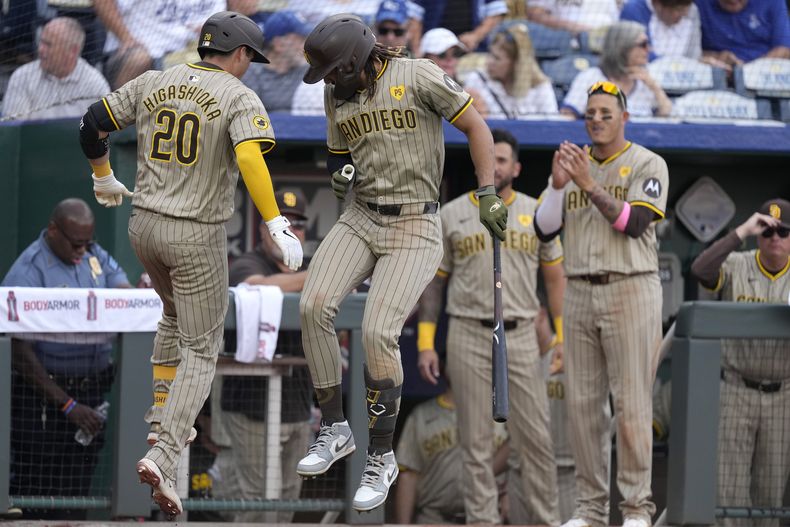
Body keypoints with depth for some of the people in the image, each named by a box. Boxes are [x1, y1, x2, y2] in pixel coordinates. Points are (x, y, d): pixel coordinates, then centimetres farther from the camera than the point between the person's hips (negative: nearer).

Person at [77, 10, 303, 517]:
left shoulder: (152, 83, 4)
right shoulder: (240, 98, -11)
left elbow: (93, 122, 9)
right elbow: (251, 161, -27)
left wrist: (105, 179, 27)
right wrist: (277, 225, -32)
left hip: (144, 226, 5)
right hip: (198, 237, -5)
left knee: (177, 313, 33)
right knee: (201, 350, 1)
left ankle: (162, 414, 31)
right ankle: (164, 455, -18)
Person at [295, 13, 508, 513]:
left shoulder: (418, 76, -10)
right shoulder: (337, 95, 10)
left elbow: (475, 125, -4)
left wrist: (488, 196, -10)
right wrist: (340, 173, -1)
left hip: (415, 228, -6)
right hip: (361, 218, 6)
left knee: (378, 333, -18)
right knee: (314, 306, -16)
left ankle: (382, 457, -3)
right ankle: (335, 429, -2)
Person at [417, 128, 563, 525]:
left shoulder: (536, 213, 9)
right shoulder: (452, 215, 6)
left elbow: (555, 278, 11)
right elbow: (434, 280, 7)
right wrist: (425, 343, 0)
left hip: (522, 335, 0)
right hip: (468, 336, 0)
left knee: (537, 435, -2)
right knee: (475, 439, 1)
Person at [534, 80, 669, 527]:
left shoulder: (648, 165, 1)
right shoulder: (573, 164, 15)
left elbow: (633, 222, -14)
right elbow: (545, 230, 8)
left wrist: (588, 184, -21)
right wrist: (558, 185, -8)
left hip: (631, 290, -5)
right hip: (580, 293, 5)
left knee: (632, 402, -8)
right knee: (583, 402, 3)